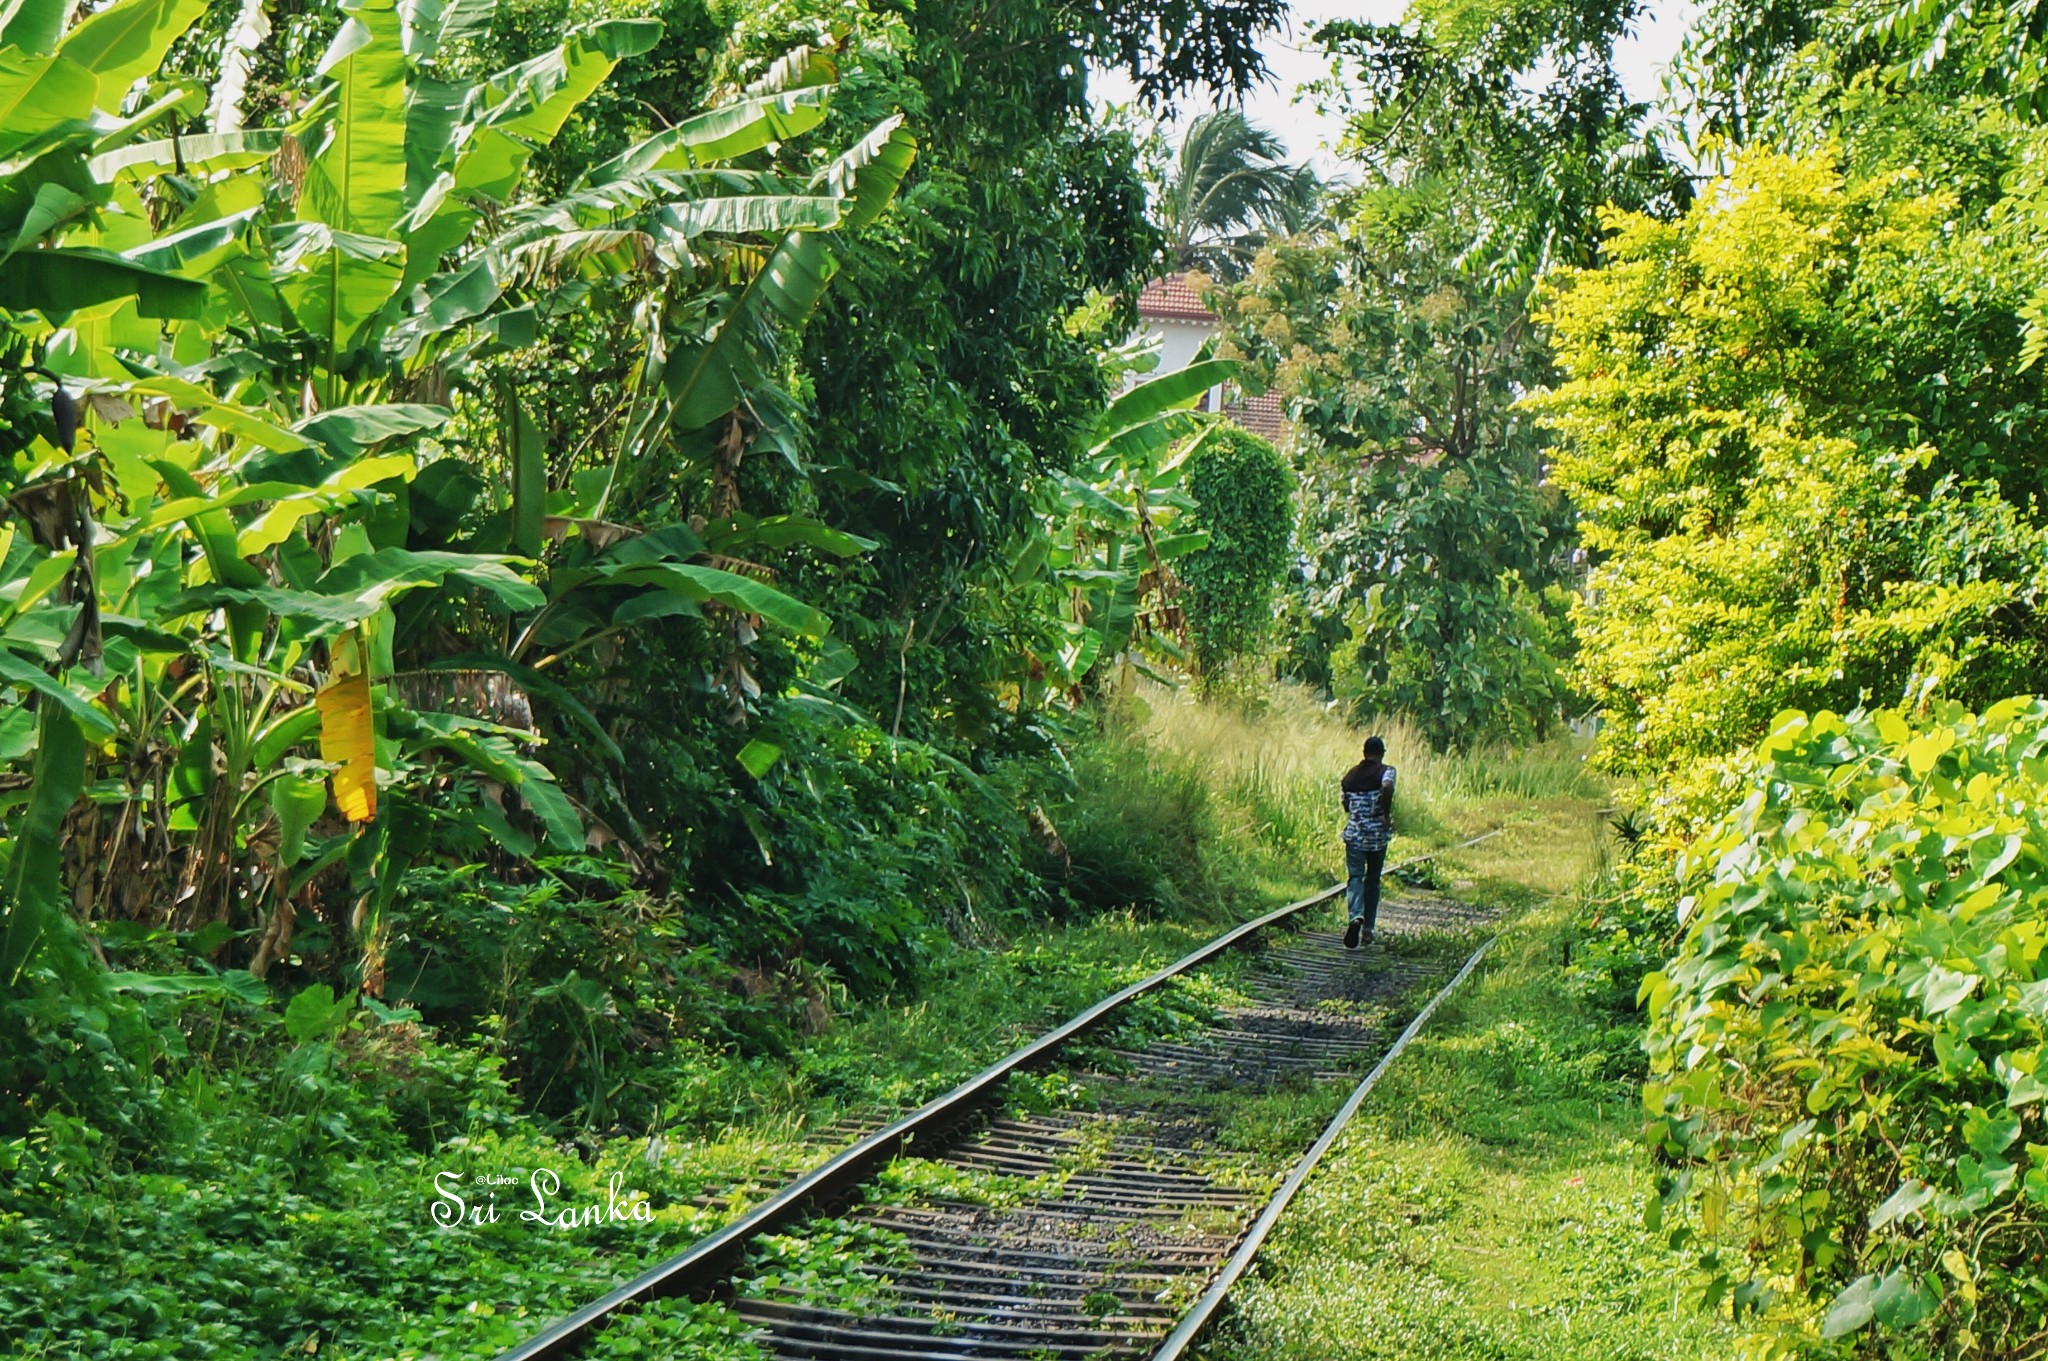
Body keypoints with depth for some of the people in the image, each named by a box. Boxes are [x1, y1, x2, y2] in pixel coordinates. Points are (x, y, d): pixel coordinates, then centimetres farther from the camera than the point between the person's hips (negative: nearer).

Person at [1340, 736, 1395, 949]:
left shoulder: (1350, 774, 7)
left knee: (1356, 877, -1)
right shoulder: (1385, 771, -5)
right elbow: (1387, 787, -27)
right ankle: (1368, 929, 14)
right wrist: (1386, 815, -17)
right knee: (1373, 880, 12)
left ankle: (1356, 916, -29)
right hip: (1377, 833, -1)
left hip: (1354, 833, 1)